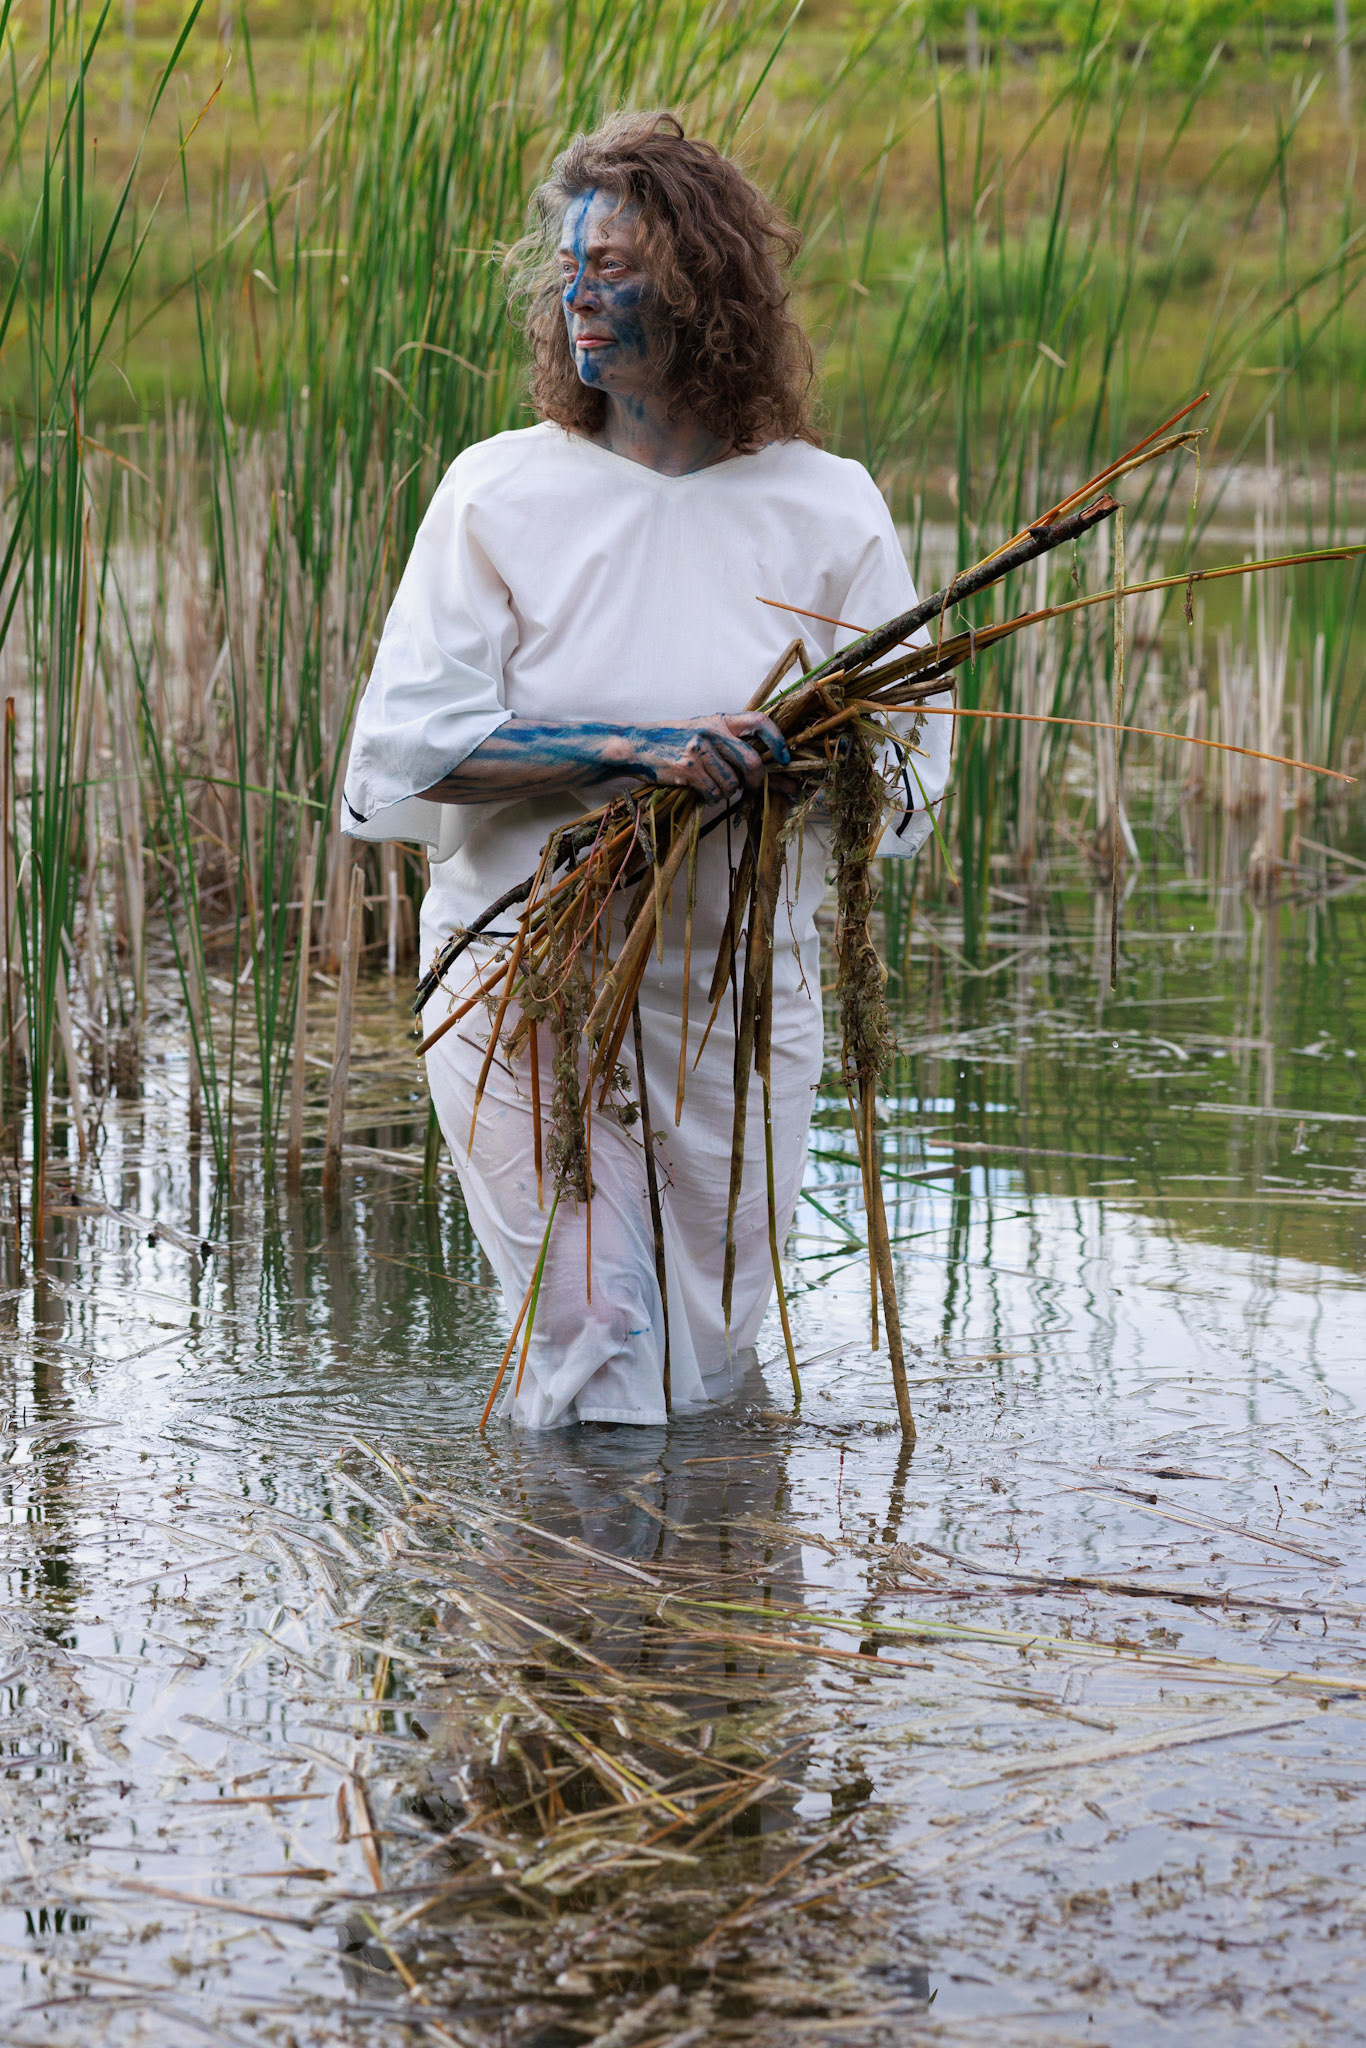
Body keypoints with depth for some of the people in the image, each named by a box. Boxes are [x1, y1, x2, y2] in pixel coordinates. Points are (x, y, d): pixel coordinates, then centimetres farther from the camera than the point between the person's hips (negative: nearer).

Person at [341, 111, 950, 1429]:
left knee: (705, 1355, 10)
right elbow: (409, 740, -12)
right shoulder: (500, 493, -3)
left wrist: (795, 761, -21)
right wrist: (638, 751, -23)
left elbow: (908, 774, 1)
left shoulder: (826, 507, 1)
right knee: (590, 1351, -6)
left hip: (739, 991, 2)